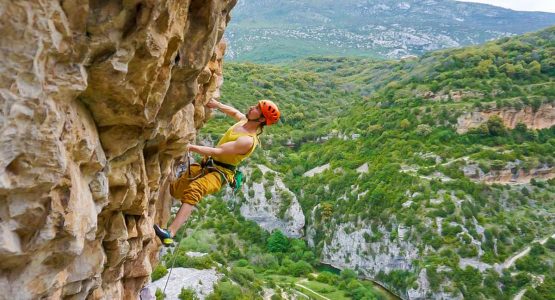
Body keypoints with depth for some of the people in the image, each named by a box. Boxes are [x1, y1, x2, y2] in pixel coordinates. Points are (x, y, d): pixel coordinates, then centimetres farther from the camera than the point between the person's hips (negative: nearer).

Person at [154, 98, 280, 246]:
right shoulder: (245, 120, 2)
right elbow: (234, 112, 29)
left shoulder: (248, 140, -23)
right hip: (208, 165, 10)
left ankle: (170, 234, -48)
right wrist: (218, 104, 19)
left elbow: (218, 151, -28)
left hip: (219, 173, -10)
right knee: (173, 190, 8)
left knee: (193, 190, -37)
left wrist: (191, 147, -30)